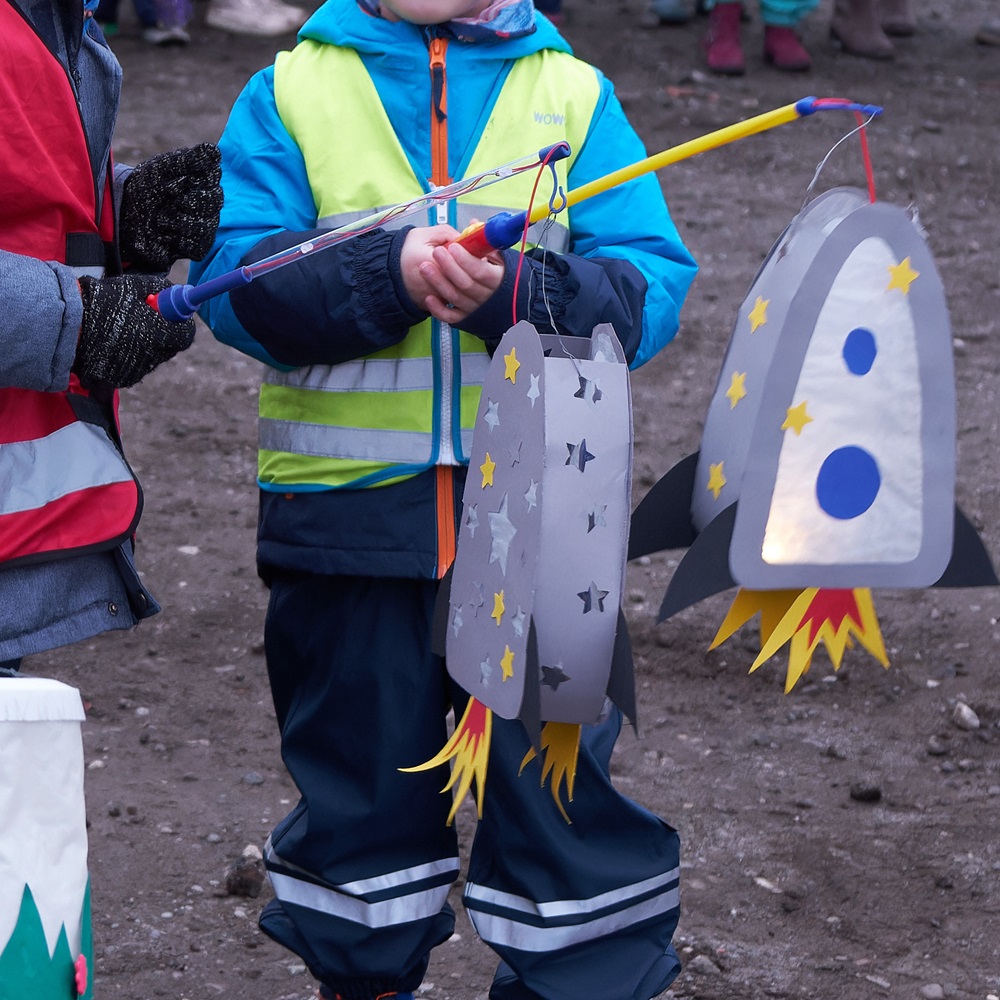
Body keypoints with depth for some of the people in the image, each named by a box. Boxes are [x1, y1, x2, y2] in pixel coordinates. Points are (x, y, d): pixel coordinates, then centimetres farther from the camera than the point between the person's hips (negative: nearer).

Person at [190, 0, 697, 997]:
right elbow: (236, 280, -8)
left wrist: (514, 292, -23)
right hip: (347, 506, 1)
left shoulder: (576, 94, 5)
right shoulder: (289, 93, 5)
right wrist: (391, 272, -22)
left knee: (563, 777, 1)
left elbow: (650, 290, -6)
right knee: (360, 783, 13)